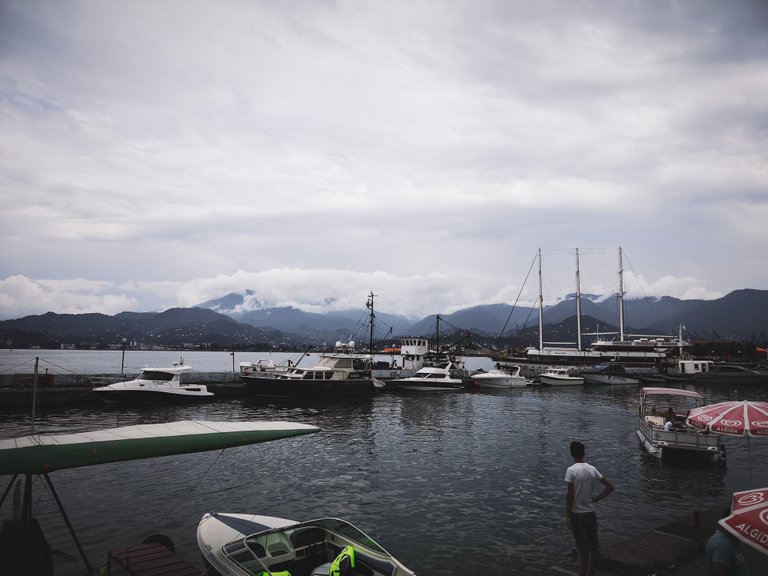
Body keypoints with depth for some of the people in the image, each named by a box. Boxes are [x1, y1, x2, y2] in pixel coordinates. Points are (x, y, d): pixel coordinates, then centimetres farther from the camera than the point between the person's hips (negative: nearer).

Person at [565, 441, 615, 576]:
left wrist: (568, 516, -10)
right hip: (591, 513, 5)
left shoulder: (571, 470, -16)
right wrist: (596, 498, 7)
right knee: (594, 547, 15)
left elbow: (570, 495, -16)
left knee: (583, 549, 3)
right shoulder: (592, 469, 0)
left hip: (577, 514, -5)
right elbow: (610, 486, 1)